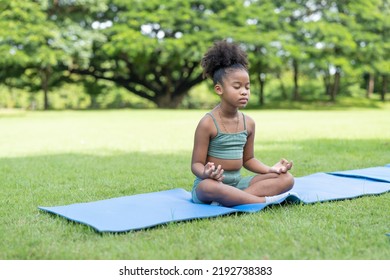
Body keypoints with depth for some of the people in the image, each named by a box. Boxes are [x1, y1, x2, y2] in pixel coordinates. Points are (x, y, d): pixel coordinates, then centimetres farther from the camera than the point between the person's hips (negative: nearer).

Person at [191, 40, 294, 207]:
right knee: (208, 187, -43)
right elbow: (196, 164, -9)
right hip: (212, 183, -7)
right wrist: (206, 173, -33)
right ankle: (264, 200, -29)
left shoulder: (248, 123, 8)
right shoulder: (208, 123, -11)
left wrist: (270, 169, 2)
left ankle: (229, 200, -25)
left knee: (286, 178, -8)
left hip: (237, 183, 7)